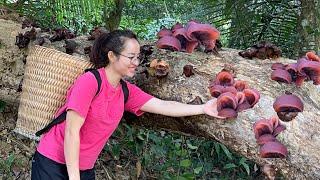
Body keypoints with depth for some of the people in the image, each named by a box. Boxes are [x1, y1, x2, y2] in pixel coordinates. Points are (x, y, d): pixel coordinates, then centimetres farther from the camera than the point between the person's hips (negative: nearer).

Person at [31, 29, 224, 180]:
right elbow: (71, 130, -23)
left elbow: (163, 106, 1)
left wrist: (203, 108, -6)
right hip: (54, 163, -6)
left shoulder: (127, 91, 0)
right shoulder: (90, 81, -22)